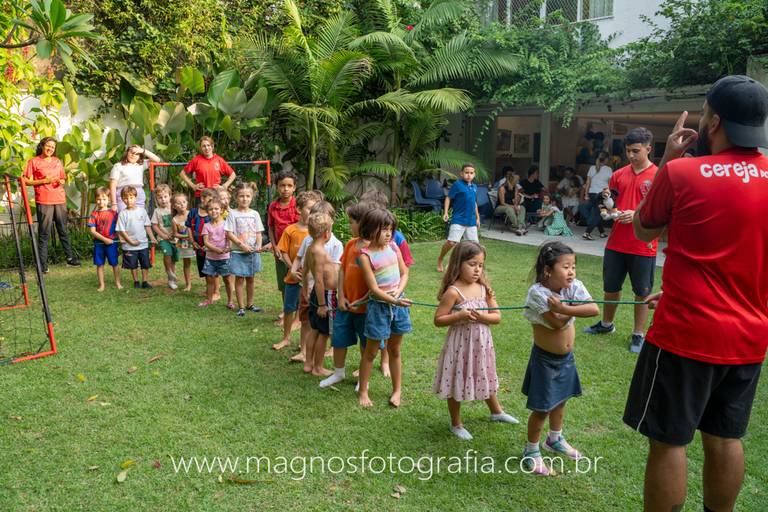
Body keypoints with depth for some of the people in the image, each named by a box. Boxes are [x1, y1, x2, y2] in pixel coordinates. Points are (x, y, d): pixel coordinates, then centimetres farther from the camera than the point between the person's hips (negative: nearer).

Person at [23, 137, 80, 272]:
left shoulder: (57, 162, 15)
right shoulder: (33, 162, 1)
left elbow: (63, 178, 23)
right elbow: (27, 181, -2)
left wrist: (62, 181, 0)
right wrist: (44, 181, -13)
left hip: (60, 200, 4)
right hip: (43, 201, -4)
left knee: (64, 230, 11)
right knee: (44, 233, -2)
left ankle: (70, 257, 19)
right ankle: (43, 263, 1)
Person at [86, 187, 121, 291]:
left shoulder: (113, 212, 0)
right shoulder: (94, 214, -1)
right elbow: (92, 231, -5)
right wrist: (104, 239, -13)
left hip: (112, 242, -1)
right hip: (98, 243, 1)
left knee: (114, 263, 6)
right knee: (99, 264, 8)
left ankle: (118, 283, 19)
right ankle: (101, 285, 18)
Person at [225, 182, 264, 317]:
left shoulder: (255, 214, 4)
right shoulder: (233, 213, -6)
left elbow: (258, 232, 4)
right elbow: (229, 233, -10)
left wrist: (259, 245, -13)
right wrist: (242, 245, -18)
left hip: (253, 252, 3)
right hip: (238, 252, -3)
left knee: (250, 279, 13)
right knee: (239, 279, 3)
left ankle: (249, 304, 25)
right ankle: (241, 307, 11)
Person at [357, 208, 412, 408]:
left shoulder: (393, 247, 2)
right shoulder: (366, 255, -13)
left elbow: (404, 273, 7)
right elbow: (374, 288, -17)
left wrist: (398, 292, -10)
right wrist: (394, 301, -25)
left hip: (398, 303, 5)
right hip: (379, 306, -4)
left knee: (394, 350, 17)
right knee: (371, 352, 8)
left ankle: (397, 390, 30)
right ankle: (363, 392, 21)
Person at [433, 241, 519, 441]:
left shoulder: (484, 288, -3)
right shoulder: (453, 291, -18)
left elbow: (497, 317, 0)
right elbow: (438, 320, -15)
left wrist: (482, 316, -18)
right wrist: (459, 315, -27)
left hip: (481, 343, 5)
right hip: (460, 344, -5)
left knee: (485, 378, 25)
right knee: (456, 383, 10)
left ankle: (496, 412, 49)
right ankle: (456, 424, 29)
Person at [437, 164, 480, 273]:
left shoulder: (474, 187, 10)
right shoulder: (457, 184, -8)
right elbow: (448, 198, -6)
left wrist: (477, 218, 23)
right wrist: (445, 212, -15)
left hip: (471, 221, 6)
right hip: (458, 220, -6)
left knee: (474, 243, 7)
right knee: (451, 242, -13)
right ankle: (439, 260, 9)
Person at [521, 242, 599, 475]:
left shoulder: (574, 286, -11)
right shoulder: (538, 292, -25)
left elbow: (594, 309, -25)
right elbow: (557, 323, -30)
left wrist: (564, 308, -33)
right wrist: (574, 308, -17)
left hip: (567, 357, 6)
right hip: (545, 358, -6)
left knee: (560, 400, 24)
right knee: (542, 408, 2)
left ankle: (555, 439, 47)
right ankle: (532, 451, 22)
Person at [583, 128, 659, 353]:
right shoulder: (619, 175, 8)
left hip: (643, 246, -5)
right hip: (616, 243, 5)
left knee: (642, 293, 6)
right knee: (611, 287, 17)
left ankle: (638, 335, 19)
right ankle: (606, 324, 36)